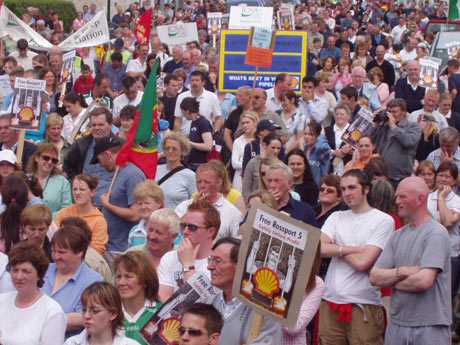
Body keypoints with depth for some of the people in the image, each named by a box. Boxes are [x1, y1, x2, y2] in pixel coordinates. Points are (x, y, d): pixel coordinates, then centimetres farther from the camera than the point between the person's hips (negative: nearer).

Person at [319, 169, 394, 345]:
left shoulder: (383, 220, -2)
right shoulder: (336, 217, 14)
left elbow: (362, 262, -12)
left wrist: (336, 249, 2)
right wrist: (353, 249, -8)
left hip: (363, 306, -4)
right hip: (330, 303, 4)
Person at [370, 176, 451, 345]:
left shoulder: (436, 234, -10)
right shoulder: (397, 236, 10)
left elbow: (424, 281, -21)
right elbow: (374, 277, 3)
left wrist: (392, 282, -4)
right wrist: (401, 272, -14)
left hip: (429, 327, -6)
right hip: (396, 324, 6)